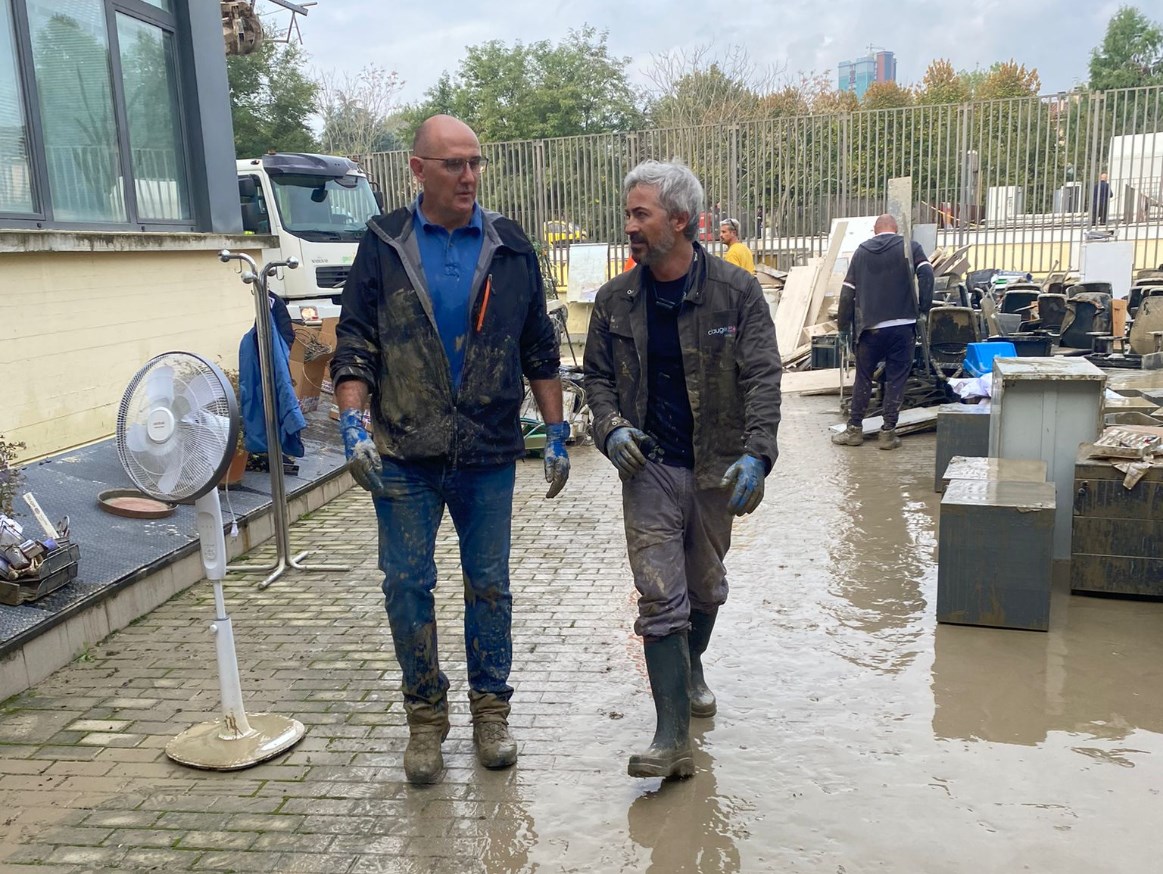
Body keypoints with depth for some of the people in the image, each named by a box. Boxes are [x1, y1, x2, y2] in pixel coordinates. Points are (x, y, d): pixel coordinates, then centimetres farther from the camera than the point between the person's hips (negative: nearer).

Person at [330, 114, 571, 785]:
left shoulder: (510, 247, 5)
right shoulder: (384, 245, 2)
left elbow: (540, 349, 9)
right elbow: (355, 344, 2)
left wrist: (557, 434, 6)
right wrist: (353, 425, -10)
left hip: (489, 454, 1)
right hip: (405, 456, 0)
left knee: (489, 585, 9)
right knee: (407, 585, 5)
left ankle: (491, 710, 26)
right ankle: (426, 717, 23)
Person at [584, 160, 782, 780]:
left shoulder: (736, 291, -5)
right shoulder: (615, 300, 2)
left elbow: (762, 376, -9)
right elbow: (597, 375, 11)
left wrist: (756, 453, -22)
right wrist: (611, 427, -9)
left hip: (716, 469, 0)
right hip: (649, 466, 0)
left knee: (705, 588, 17)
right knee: (660, 597, -7)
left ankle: (691, 670, 47)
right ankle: (672, 738, -3)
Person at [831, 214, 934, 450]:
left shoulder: (862, 251, 9)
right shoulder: (910, 247, 3)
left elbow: (847, 291, 7)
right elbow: (926, 273, -15)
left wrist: (844, 326, 12)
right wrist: (924, 307, -7)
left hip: (870, 328, 2)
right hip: (902, 326, -2)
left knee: (863, 379, 12)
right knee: (896, 380, 5)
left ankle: (854, 430, 16)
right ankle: (888, 433, 6)